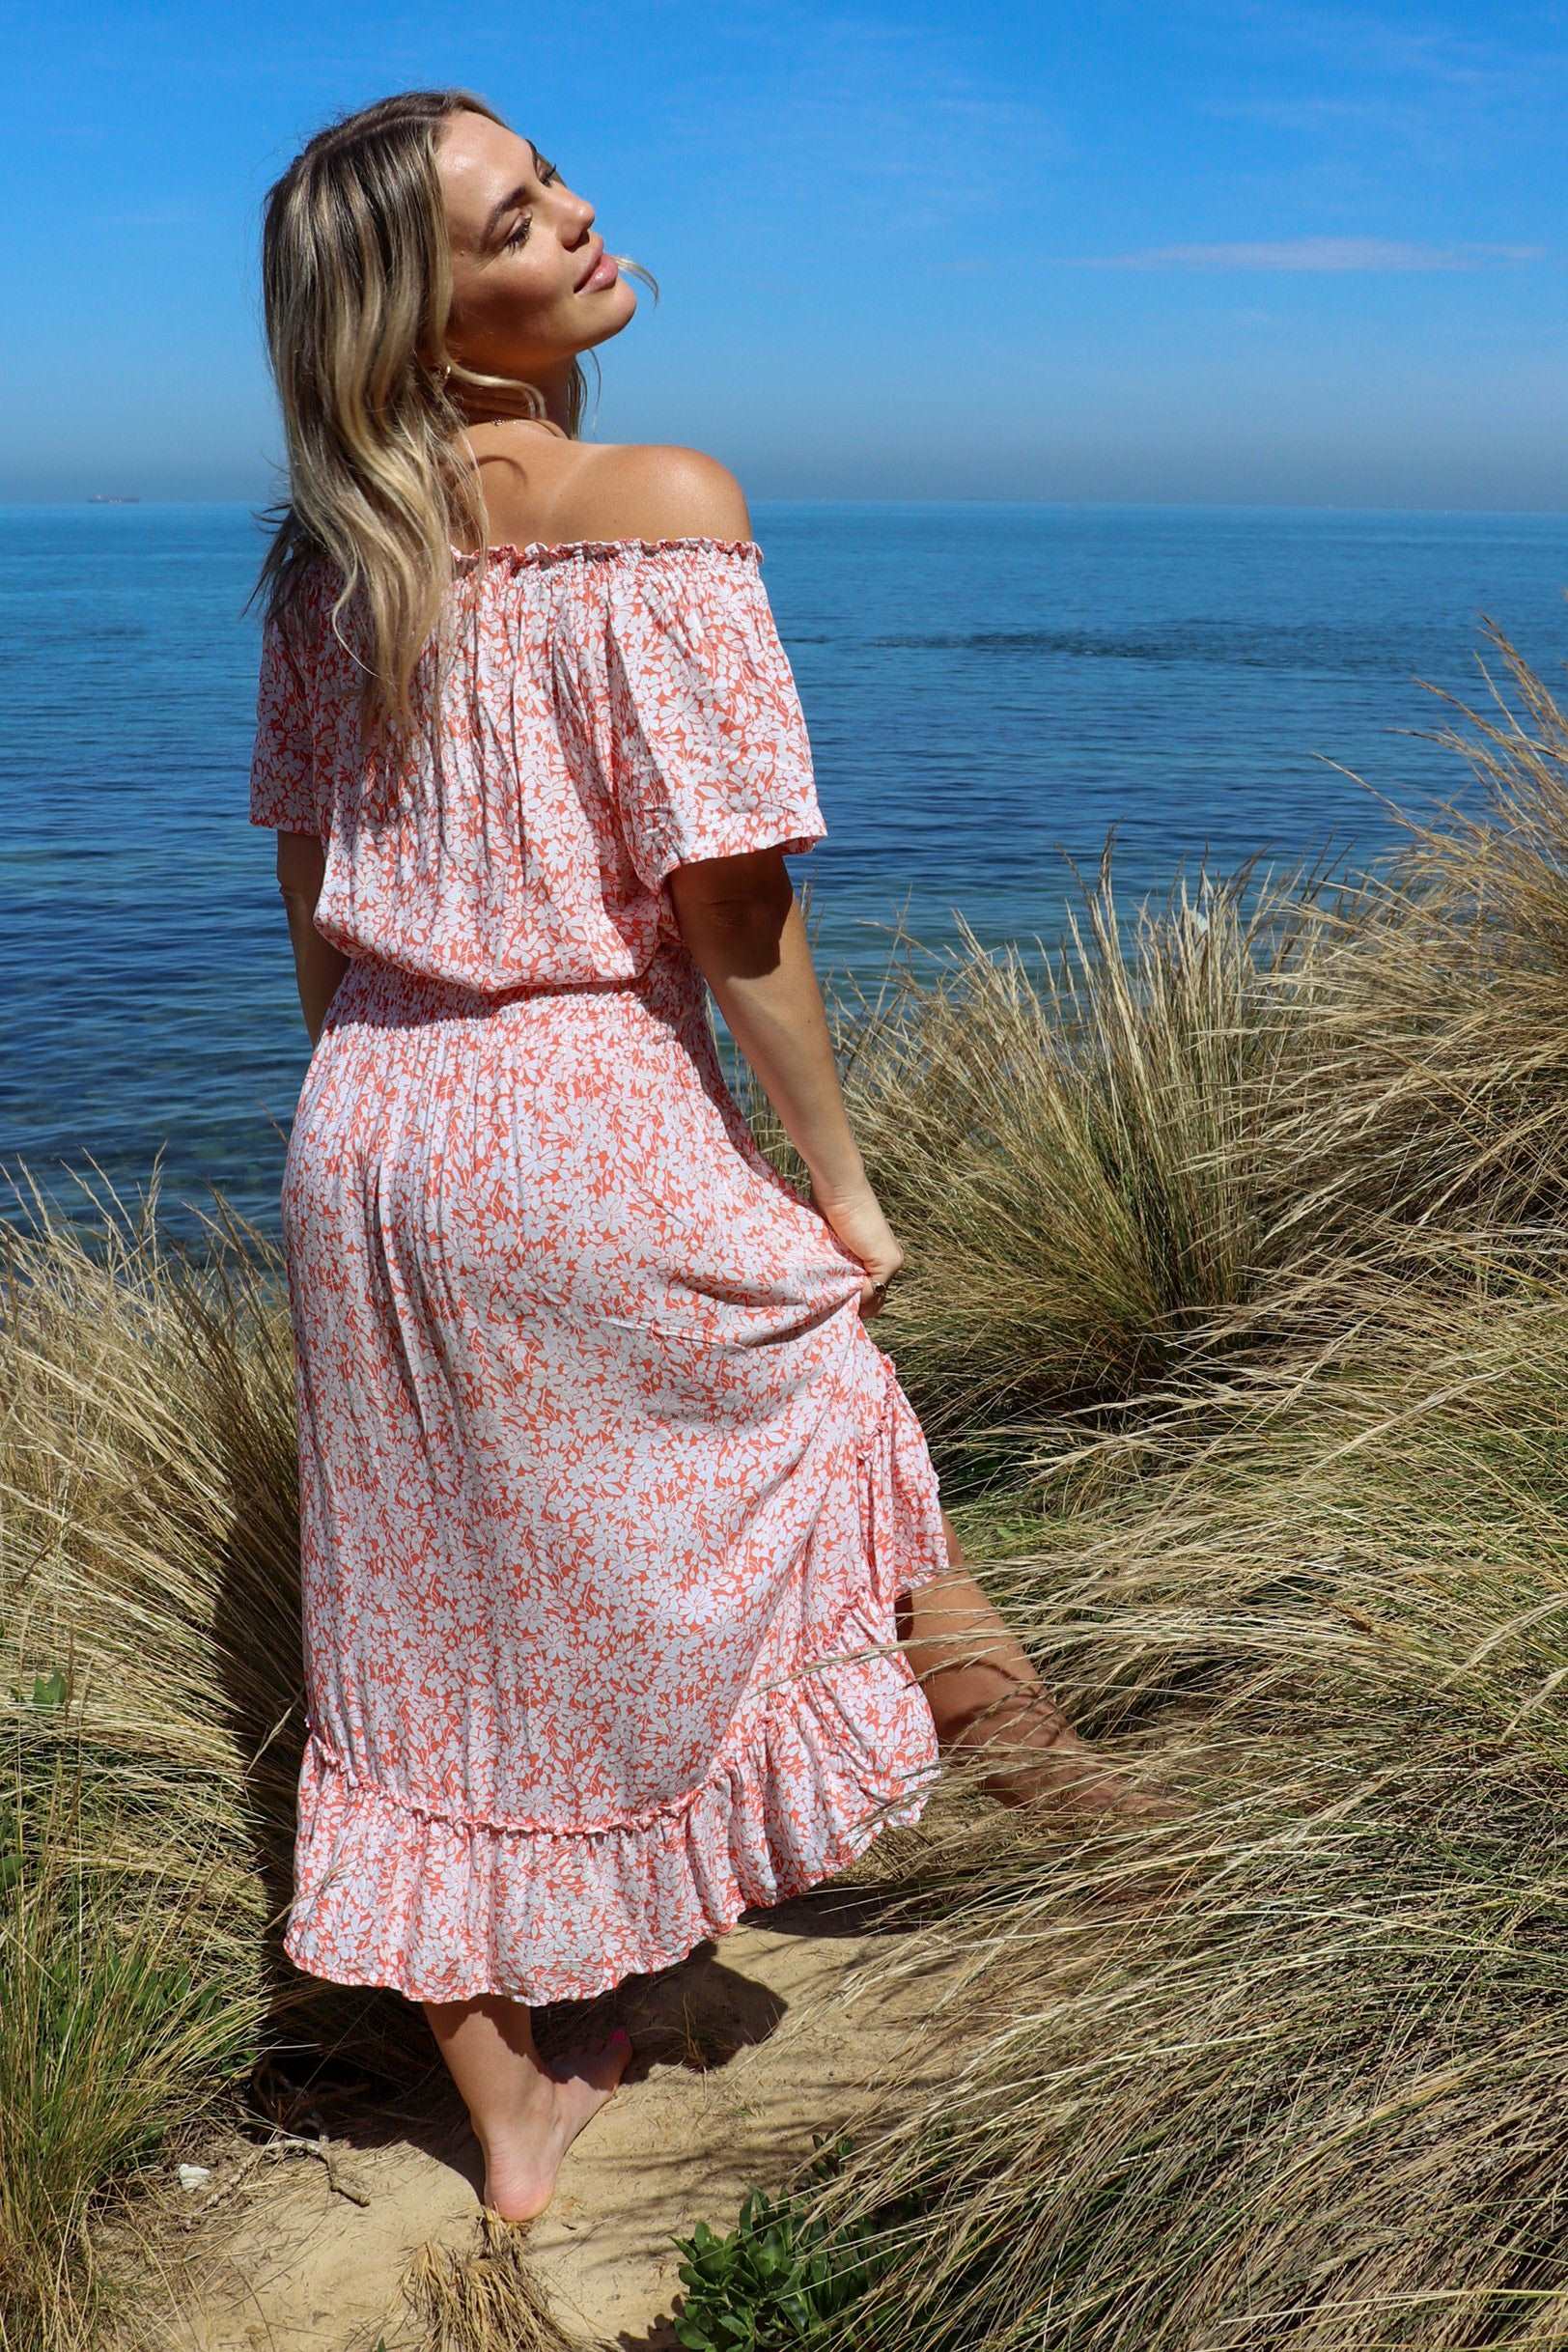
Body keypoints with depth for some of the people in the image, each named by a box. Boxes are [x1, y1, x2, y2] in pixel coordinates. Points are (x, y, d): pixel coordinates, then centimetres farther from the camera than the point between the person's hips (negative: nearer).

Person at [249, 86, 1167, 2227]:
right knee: (828, 1407, 20)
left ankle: (512, 2119, 31)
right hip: (593, 1123, -6)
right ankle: (1030, 1761, 41)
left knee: (430, 1639, 14)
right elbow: (729, 903, -15)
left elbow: (313, 898, 12)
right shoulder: (658, 509, -13)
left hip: (366, 1142, 7)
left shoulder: (331, 552, 6)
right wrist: (842, 1185, -6)